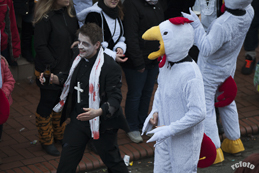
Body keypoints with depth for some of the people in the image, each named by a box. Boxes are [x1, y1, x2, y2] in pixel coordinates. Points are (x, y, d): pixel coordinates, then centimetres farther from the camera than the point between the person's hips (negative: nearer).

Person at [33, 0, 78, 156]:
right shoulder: (45, 18, -22)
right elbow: (40, 47, -21)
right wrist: (54, 68, -20)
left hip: (66, 68, 7)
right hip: (49, 72, -7)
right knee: (47, 103, 8)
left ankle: (59, 135, 39)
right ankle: (46, 141, 24)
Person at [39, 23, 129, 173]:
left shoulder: (110, 66, -20)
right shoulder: (79, 59, 4)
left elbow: (115, 98, -22)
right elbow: (70, 80, 23)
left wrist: (98, 112, -39)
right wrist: (55, 79, 3)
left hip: (101, 123, -6)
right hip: (77, 120, 7)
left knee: (112, 161, 11)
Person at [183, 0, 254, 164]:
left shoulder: (222, 26, -39)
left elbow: (206, 49, -34)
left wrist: (196, 24, -36)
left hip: (210, 72, -7)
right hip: (228, 69, 7)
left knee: (206, 109, 5)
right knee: (227, 103, 25)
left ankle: (214, 150, 9)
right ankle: (234, 141, 37)